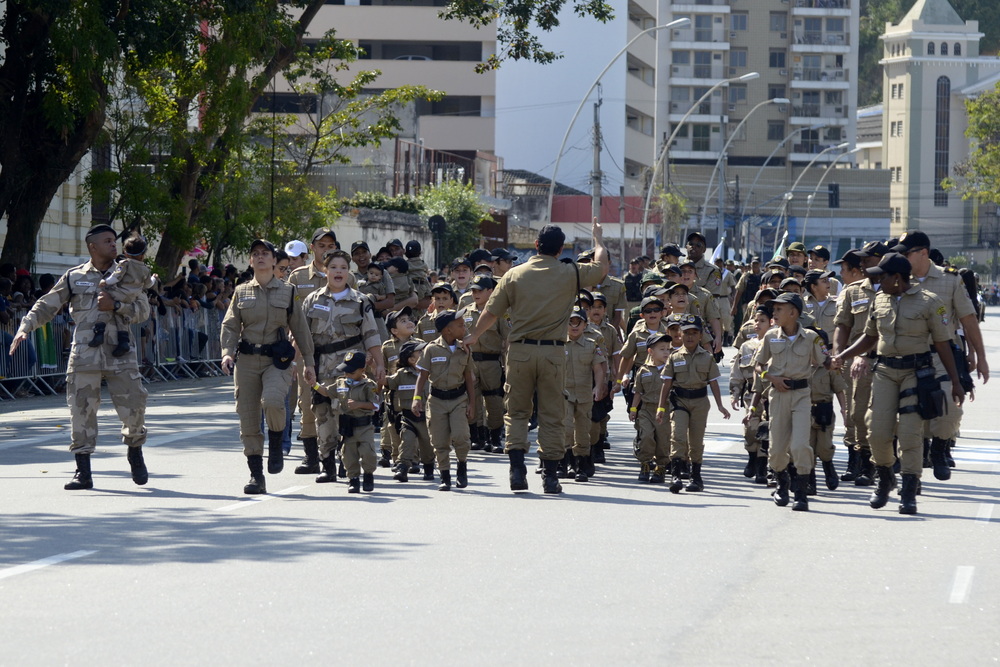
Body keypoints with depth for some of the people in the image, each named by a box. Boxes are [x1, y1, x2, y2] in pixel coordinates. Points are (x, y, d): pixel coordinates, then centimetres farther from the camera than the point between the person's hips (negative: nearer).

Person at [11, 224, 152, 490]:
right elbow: (46, 306, 10)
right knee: (81, 410, -2)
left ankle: (135, 454, 24)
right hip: (84, 354, 0)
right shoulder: (74, 277, 9)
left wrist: (115, 306, -14)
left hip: (120, 354, 0)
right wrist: (25, 328, -3)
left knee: (133, 406, -3)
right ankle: (83, 472, 4)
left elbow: (143, 310, 2)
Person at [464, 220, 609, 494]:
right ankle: (551, 475, 5)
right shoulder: (571, 274, -1)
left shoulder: (514, 275, 1)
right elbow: (601, 267, 17)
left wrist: (474, 336, 22)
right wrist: (599, 241, 35)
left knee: (517, 412, 11)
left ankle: (517, 467, -3)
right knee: (551, 416, 5)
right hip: (553, 351, -1)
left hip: (520, 350, 1)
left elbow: (491, 312, 5)